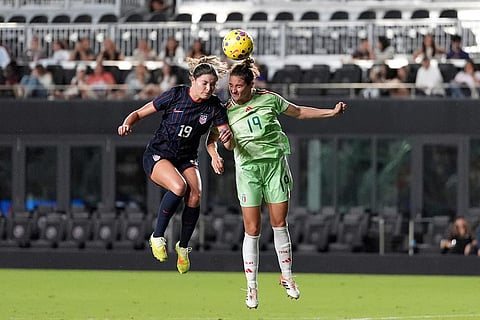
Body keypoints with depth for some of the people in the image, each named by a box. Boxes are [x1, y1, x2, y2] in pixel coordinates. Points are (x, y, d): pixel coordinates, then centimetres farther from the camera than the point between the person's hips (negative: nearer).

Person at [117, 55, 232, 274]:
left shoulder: (214, 107, -5)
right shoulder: (176, 95, -12)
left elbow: (228, 139, -8)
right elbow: (140, 113, -6)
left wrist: (227, 137, -33)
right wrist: (127, 124, -26)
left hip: (186, 159, 3)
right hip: (157, 155, -3)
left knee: (194, 197, -24)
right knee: (179, 187, -33)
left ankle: (183, 247, 1)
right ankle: (157, 236, -13)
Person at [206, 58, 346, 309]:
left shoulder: (268, 99, -1)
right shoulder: (227, 111, -2)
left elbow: (298, 112, 12)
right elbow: (211, 139, 2)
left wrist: (332, 112, 10)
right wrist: (214, 154, -19)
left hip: (275, 163, 1)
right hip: (248, 168, -1)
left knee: (279, 224, 3)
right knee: (252, 230, -4)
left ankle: (287, 277, 21)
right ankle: (252, 287, 5)